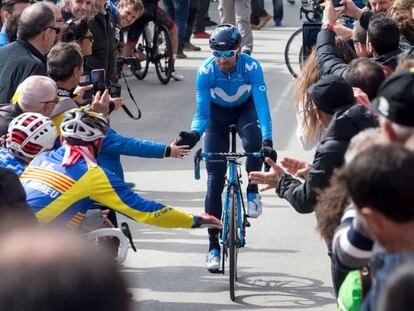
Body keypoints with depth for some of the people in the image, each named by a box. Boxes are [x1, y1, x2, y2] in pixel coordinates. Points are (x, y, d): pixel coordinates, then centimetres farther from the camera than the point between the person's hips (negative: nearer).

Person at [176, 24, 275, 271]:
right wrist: (194, 135, -45)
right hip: (217, 113, 0)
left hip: (245, 109, 0)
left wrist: (267, 141, -48)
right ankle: (214, 245, -2)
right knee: (215, 181, -7)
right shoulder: (206, 72, -28)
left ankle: (253, 191, -9)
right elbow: (202, 113, -25)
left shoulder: (252, 67, -31)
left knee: (253, 142, -37)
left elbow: (262, 106, -35)